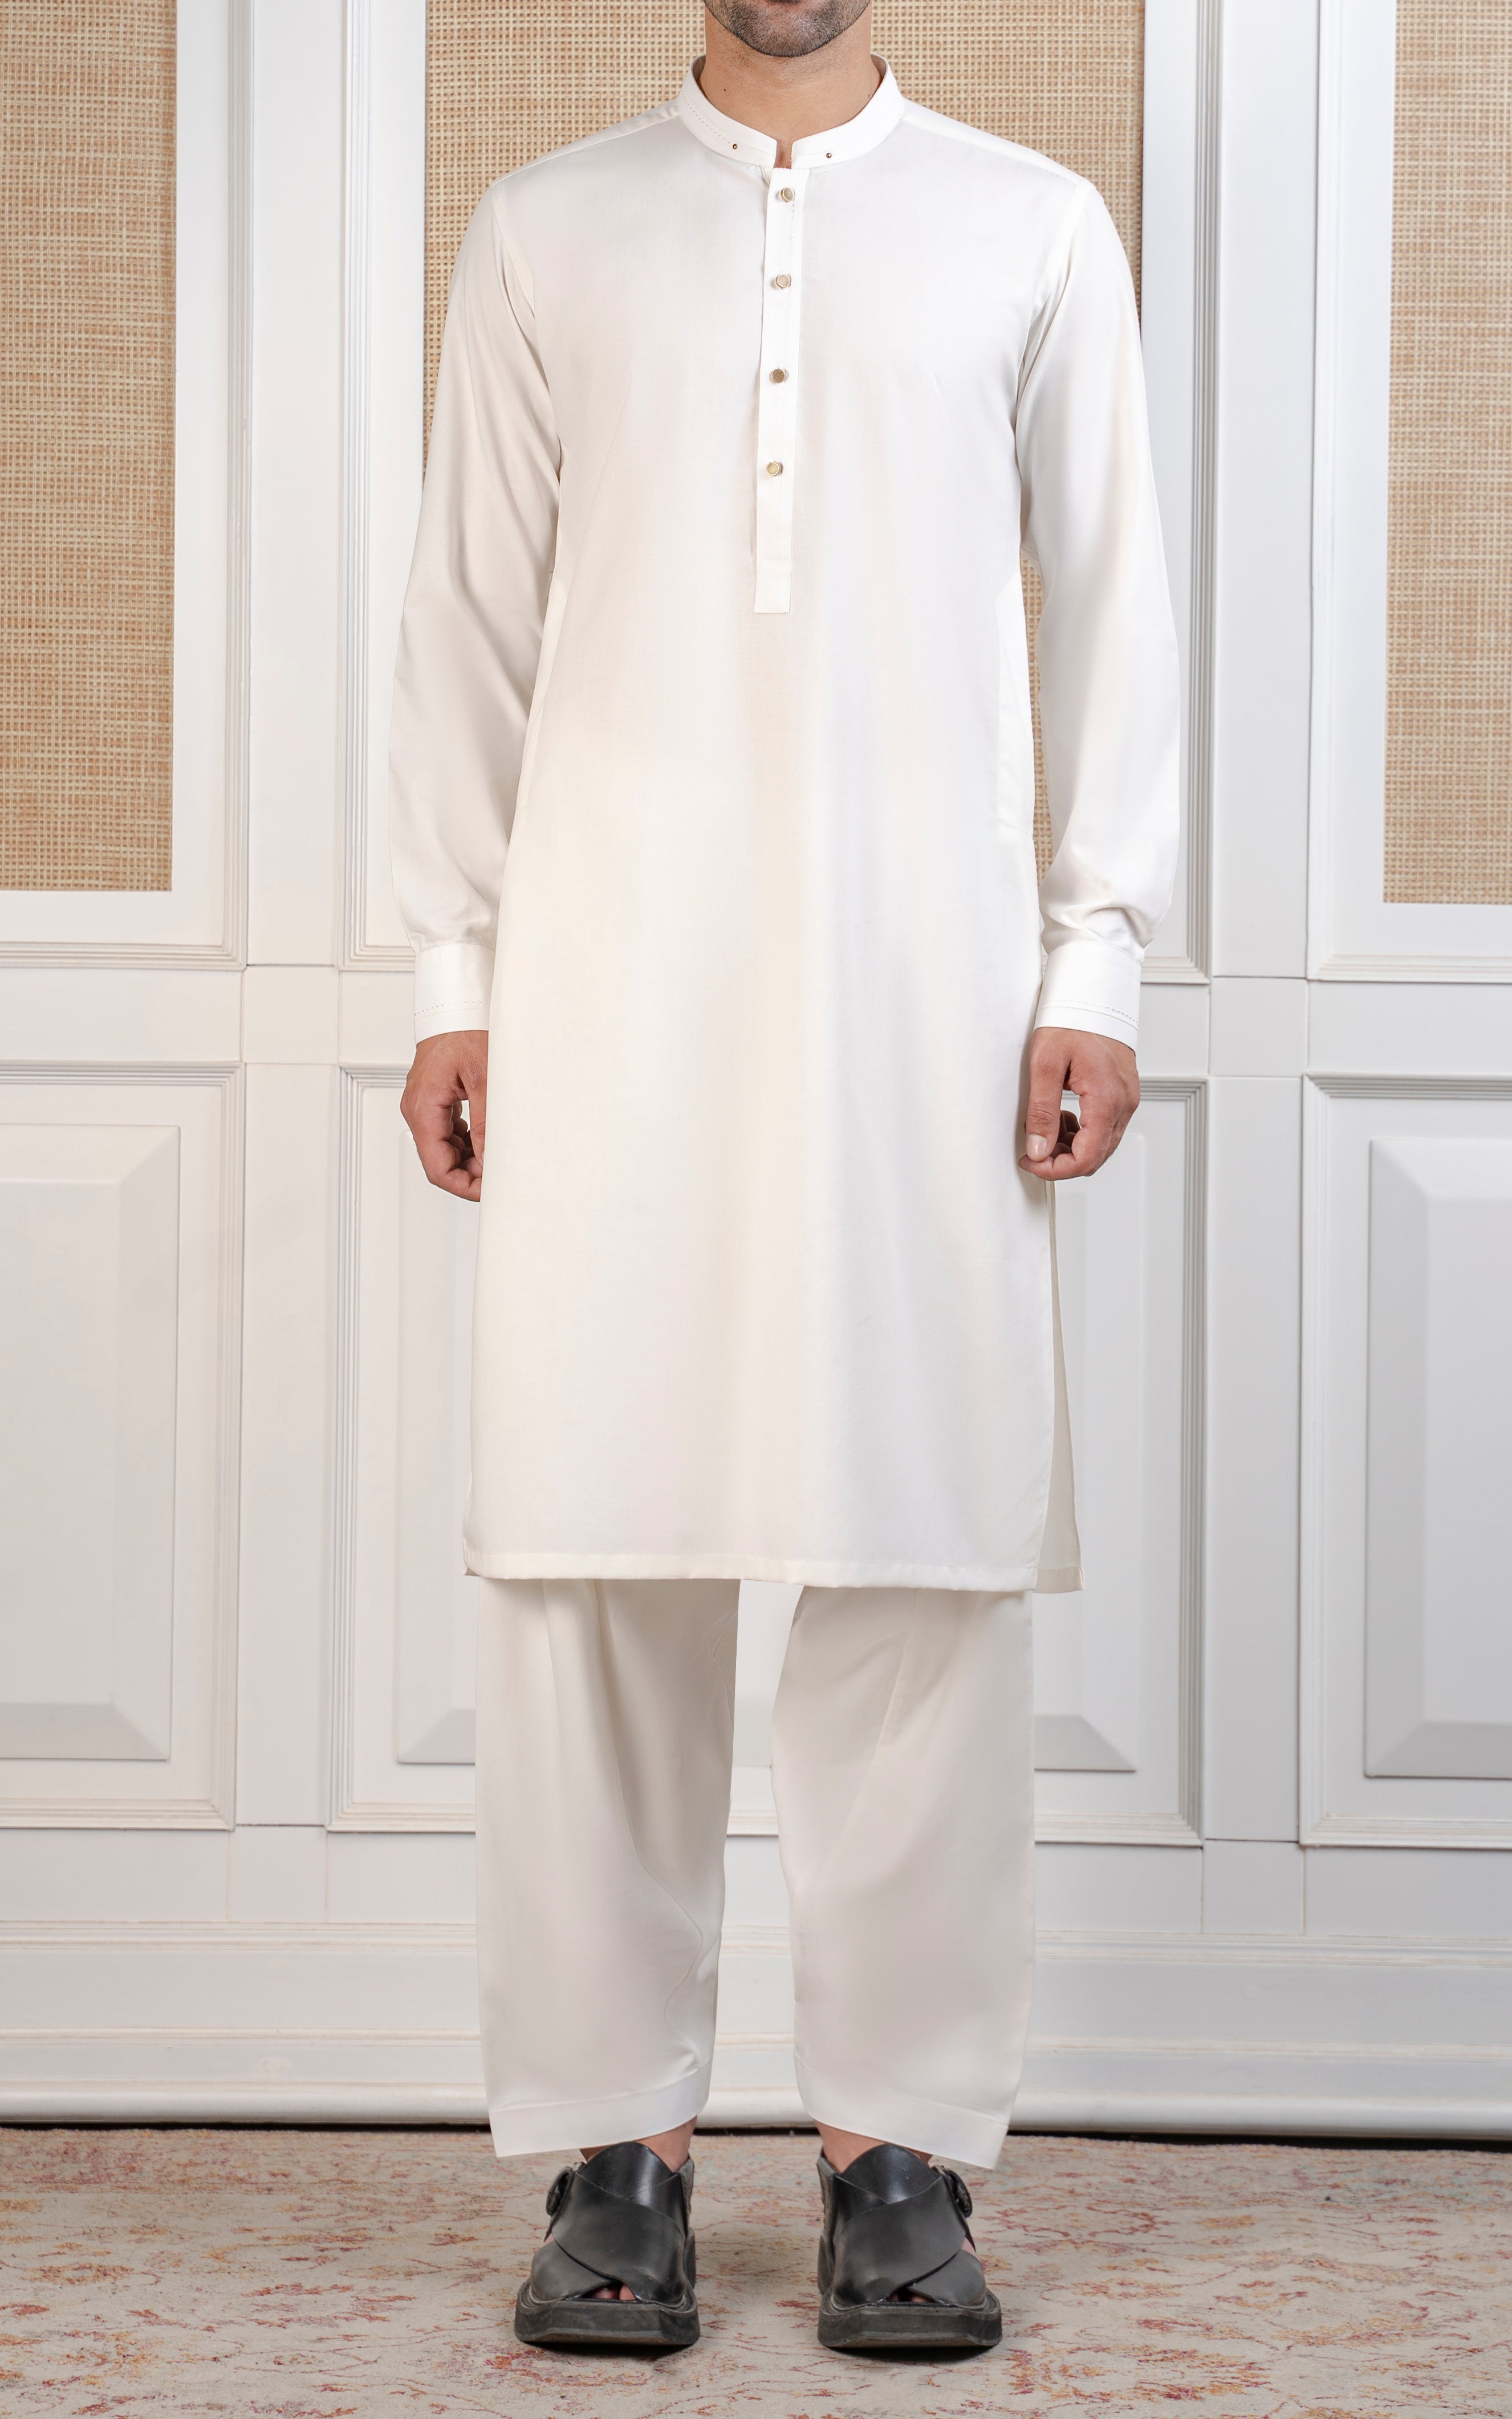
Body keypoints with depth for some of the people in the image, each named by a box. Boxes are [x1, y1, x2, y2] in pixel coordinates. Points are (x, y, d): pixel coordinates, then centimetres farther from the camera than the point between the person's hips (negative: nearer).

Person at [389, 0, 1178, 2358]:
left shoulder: (1033, 232, 11)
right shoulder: (547, 233, 13)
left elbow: (1109, 598, 9)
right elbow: (471, 615, 11)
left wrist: (1098, 955, 1)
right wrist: (452, 972, 5)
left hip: (923, 974, 0)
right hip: (611, 982, 1)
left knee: (927, 1545, -3)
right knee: (594, 1546, -2)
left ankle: (901, 2139, 7)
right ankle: (616, 2141, 7)